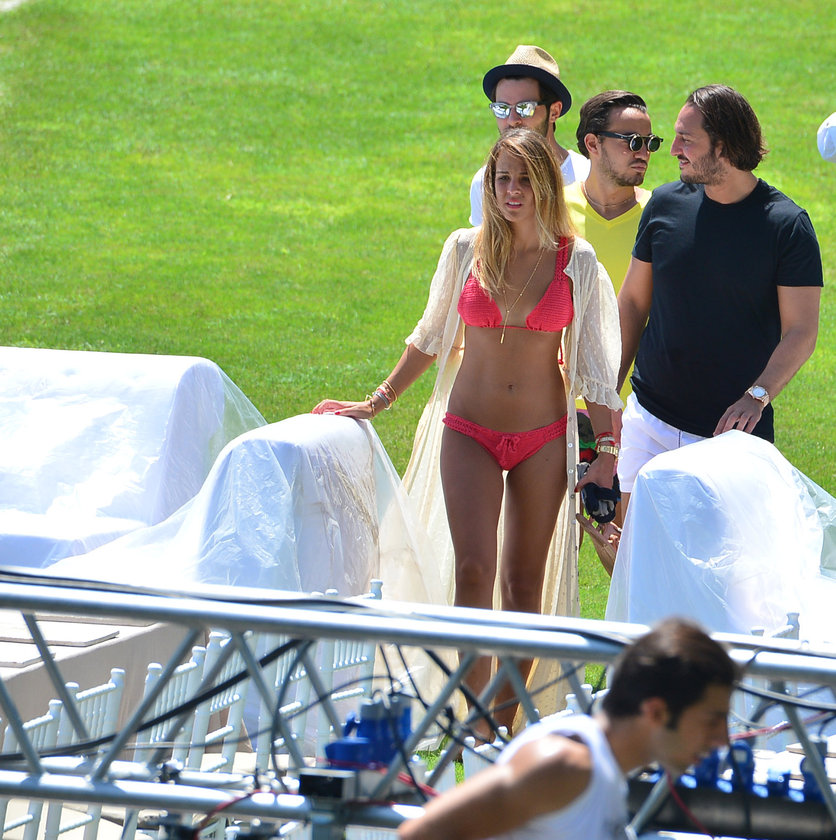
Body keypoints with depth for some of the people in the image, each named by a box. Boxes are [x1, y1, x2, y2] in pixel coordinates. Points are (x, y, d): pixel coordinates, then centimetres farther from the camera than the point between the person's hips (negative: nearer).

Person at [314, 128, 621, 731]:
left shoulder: (577, 262, -2)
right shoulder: (466, 250, 1)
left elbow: (596, 365, 3)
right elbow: (431, 338, 14)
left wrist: (607, 455, 1)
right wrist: (376, 403, 14)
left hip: (543, 438, 0)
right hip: (469, 432, 0)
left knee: (525, 579, 6)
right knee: (473, 571, -13)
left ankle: (505, 723, 15)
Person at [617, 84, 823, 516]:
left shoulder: (786, 224, -8)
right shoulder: (665, 205, 4)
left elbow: (801, 332, -10)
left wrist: (756, 397, -25)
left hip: (733, 431, -3)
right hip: (648, 417, 3)